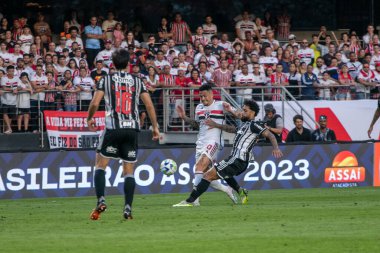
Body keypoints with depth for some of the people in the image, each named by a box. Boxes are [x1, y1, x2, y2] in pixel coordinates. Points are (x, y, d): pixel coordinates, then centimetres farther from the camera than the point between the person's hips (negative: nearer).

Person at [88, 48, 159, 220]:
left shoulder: (105, 80, 3)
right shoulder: (137, 81, 9)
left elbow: (95, 103, -5)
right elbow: (149, 105, 5)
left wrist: (89, 119, 14)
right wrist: (155, 127, 14)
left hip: (113, 128, -2)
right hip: (132, 129, 2)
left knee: (100, 165, 9)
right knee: (129, 170, 7)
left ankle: (100, 201, -9)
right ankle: (128, 208, -3)